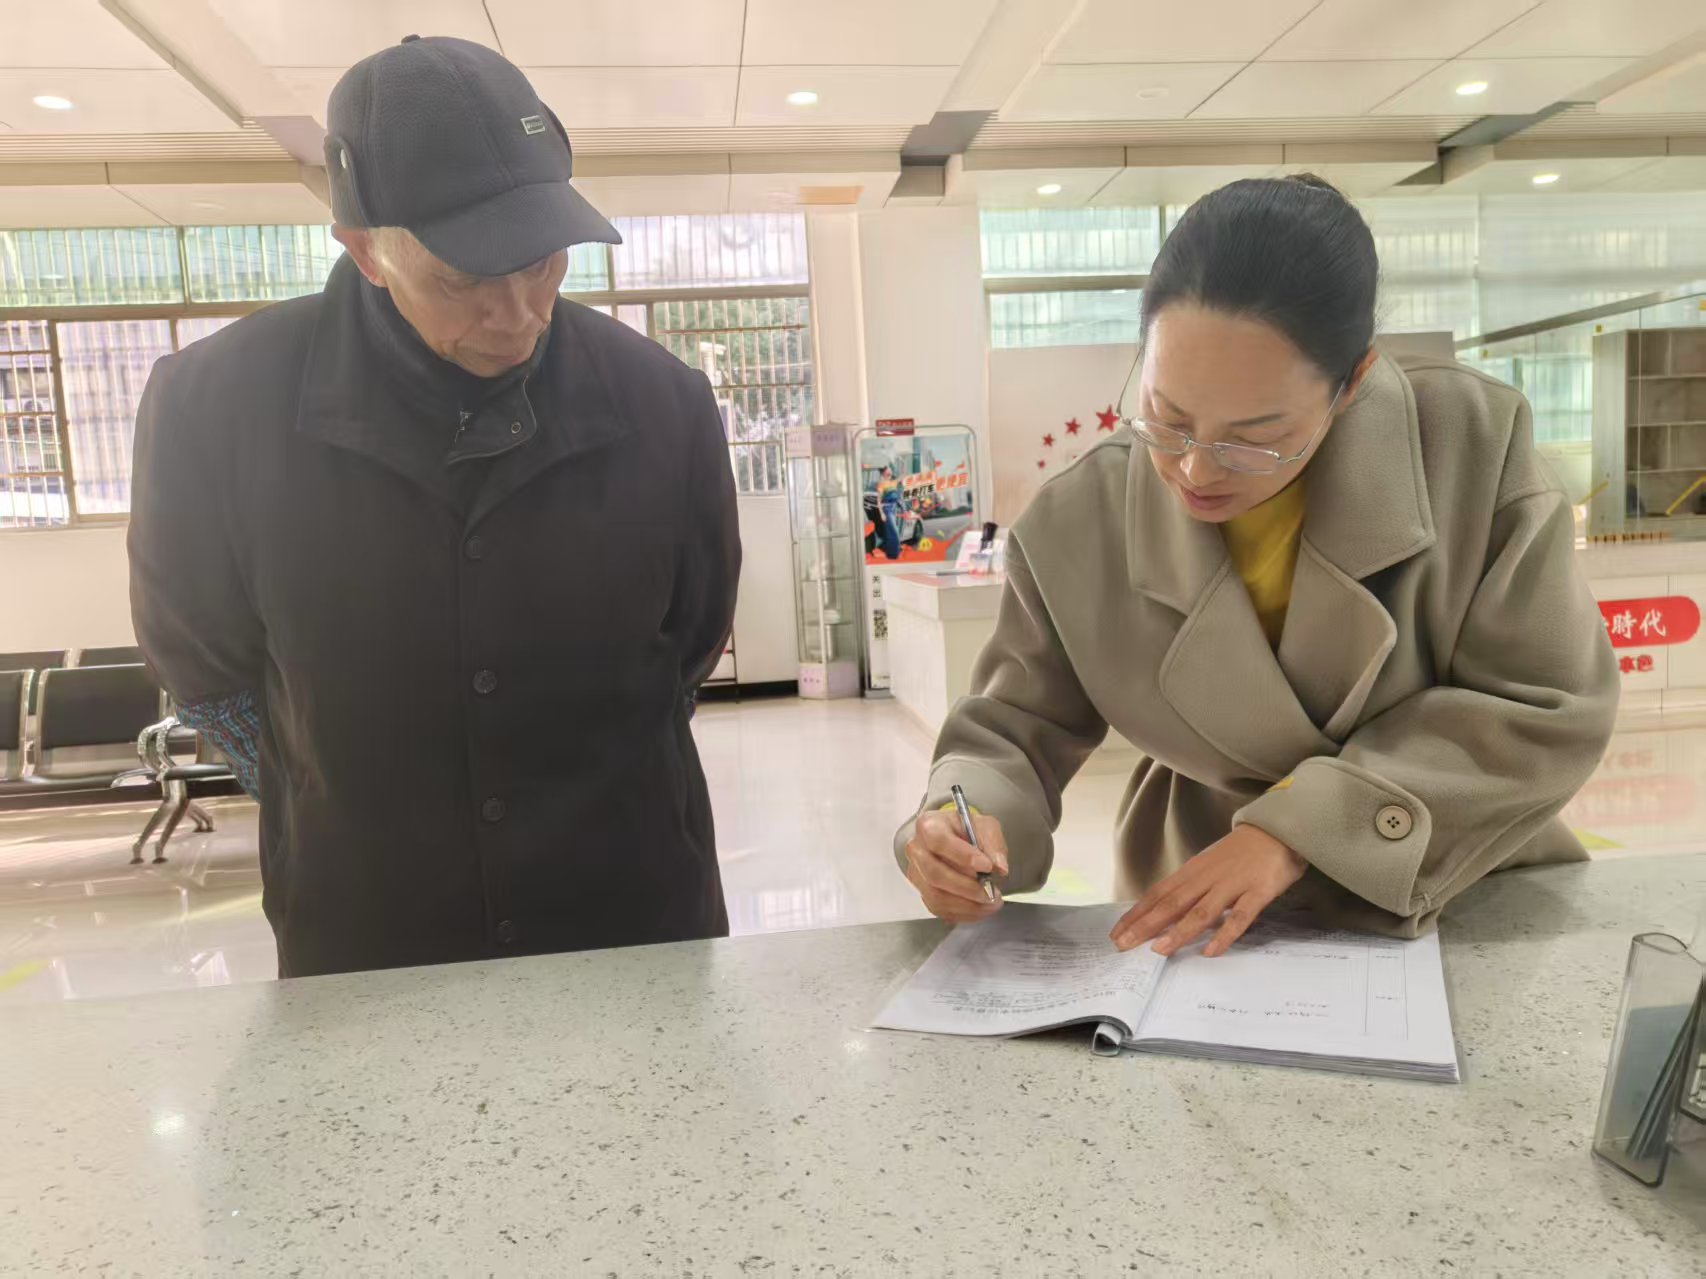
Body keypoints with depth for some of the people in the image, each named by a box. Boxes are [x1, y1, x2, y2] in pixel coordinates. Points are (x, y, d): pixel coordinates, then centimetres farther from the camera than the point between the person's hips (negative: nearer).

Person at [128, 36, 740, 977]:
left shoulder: (660, 404, -11)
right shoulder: (216, 405, -14)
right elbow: (200, 659, 2)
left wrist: (578, 794, 8)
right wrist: (359, 818, 5)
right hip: (366, 950, 0)